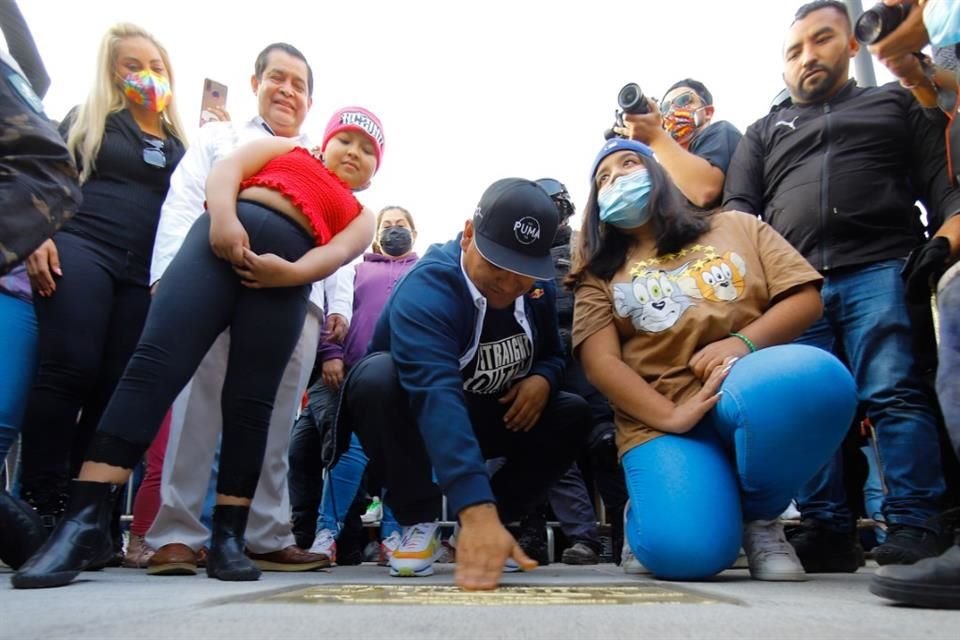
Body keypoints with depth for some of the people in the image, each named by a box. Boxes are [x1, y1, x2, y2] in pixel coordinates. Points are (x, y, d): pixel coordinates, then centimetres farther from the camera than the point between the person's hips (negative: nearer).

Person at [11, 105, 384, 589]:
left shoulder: (360, 217, 26)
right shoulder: (287, 149, 31)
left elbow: (338, 252, 5)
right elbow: (226, 168, 15)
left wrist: (291, 272, -15)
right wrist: (222, 216, -7)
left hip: (282, 278, 1)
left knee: (250, 403, -8)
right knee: (155, 362, -15)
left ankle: (228, 538, -2)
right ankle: (83, 522, -16)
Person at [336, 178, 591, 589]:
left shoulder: (539, 287, -10)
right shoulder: (427, 288, -33)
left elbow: (552, 354, 7)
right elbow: (436, 395, -48)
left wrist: (542, 379, -19)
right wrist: (476, 509, -58)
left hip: (491, 419, 5)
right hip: (417, 421, -5)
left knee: (574, 414, -15)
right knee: (377, 377, -36)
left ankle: (490, 527, -5)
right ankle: (419, 523, -15)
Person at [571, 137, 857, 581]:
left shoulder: (736, 227, 18)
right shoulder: (600, 274, 13)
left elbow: (805, 298, 8)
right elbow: (600, 362, -1)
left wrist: (744, 342, -12)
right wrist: (672, 417, -17)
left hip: (748, 393, 2)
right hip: (661, 420, -1)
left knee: (820, 378, -34)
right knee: (686, 551, -28)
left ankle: (759, 516, -4)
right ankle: (651, 505, 13)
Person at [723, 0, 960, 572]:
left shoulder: (897, 103, 24)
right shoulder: (764, 133, 29)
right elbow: (739, 205, 16)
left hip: (880, 270, -2)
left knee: (895, 395, -12)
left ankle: (914, 527, -7)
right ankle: (828, 530, 0)